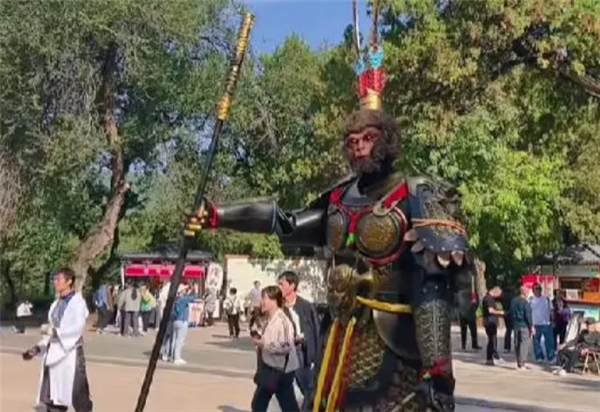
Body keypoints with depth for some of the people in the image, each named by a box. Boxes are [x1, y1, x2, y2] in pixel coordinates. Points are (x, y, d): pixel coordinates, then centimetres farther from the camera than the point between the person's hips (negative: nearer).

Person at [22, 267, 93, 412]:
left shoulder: (78, 303, -8)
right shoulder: (56, 304, 13)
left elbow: (77, 329, -18)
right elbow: (51, 333, 17)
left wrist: (55, 331, -23)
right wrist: (37, 348, 9)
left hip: (70, 354, -8)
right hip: (54, 354, 8)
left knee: (79, 399, -1)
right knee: (52, 399, 10)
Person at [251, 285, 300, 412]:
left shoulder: (281, 321, -20)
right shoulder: (270, 319, 10)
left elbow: (284, 346, -27)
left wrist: (263, 343, -20)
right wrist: (259, 340, 6)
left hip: (280, 371, -10)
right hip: (268, 369, 10)